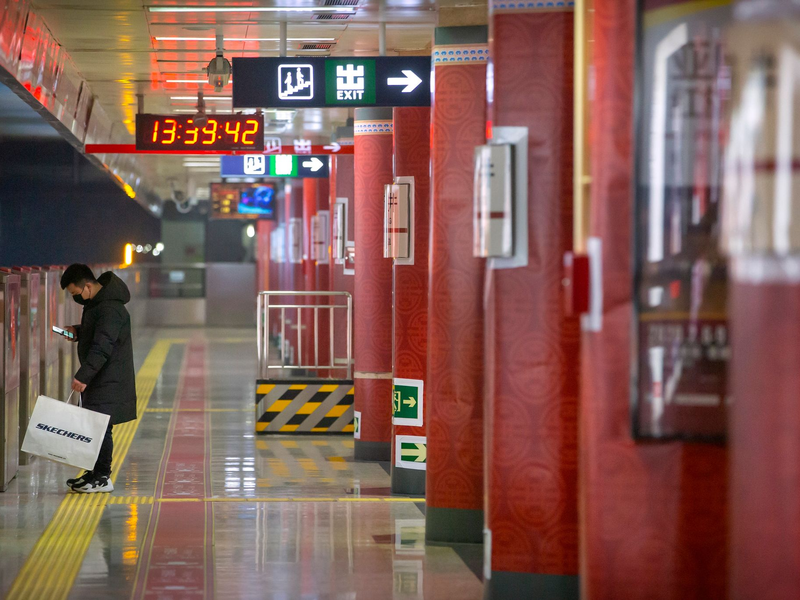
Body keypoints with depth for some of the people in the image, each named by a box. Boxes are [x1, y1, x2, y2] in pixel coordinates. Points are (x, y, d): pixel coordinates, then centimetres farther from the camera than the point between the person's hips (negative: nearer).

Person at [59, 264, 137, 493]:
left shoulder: (110, 309, -22)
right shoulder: (95, 303, 11)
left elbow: (102, 348, -28)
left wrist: (83, 376, -30)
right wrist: (77, 331, 10)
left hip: (109, 381, -10)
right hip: (99, 379, 10)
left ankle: (103, 478, -3)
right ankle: (97, 472, 20)